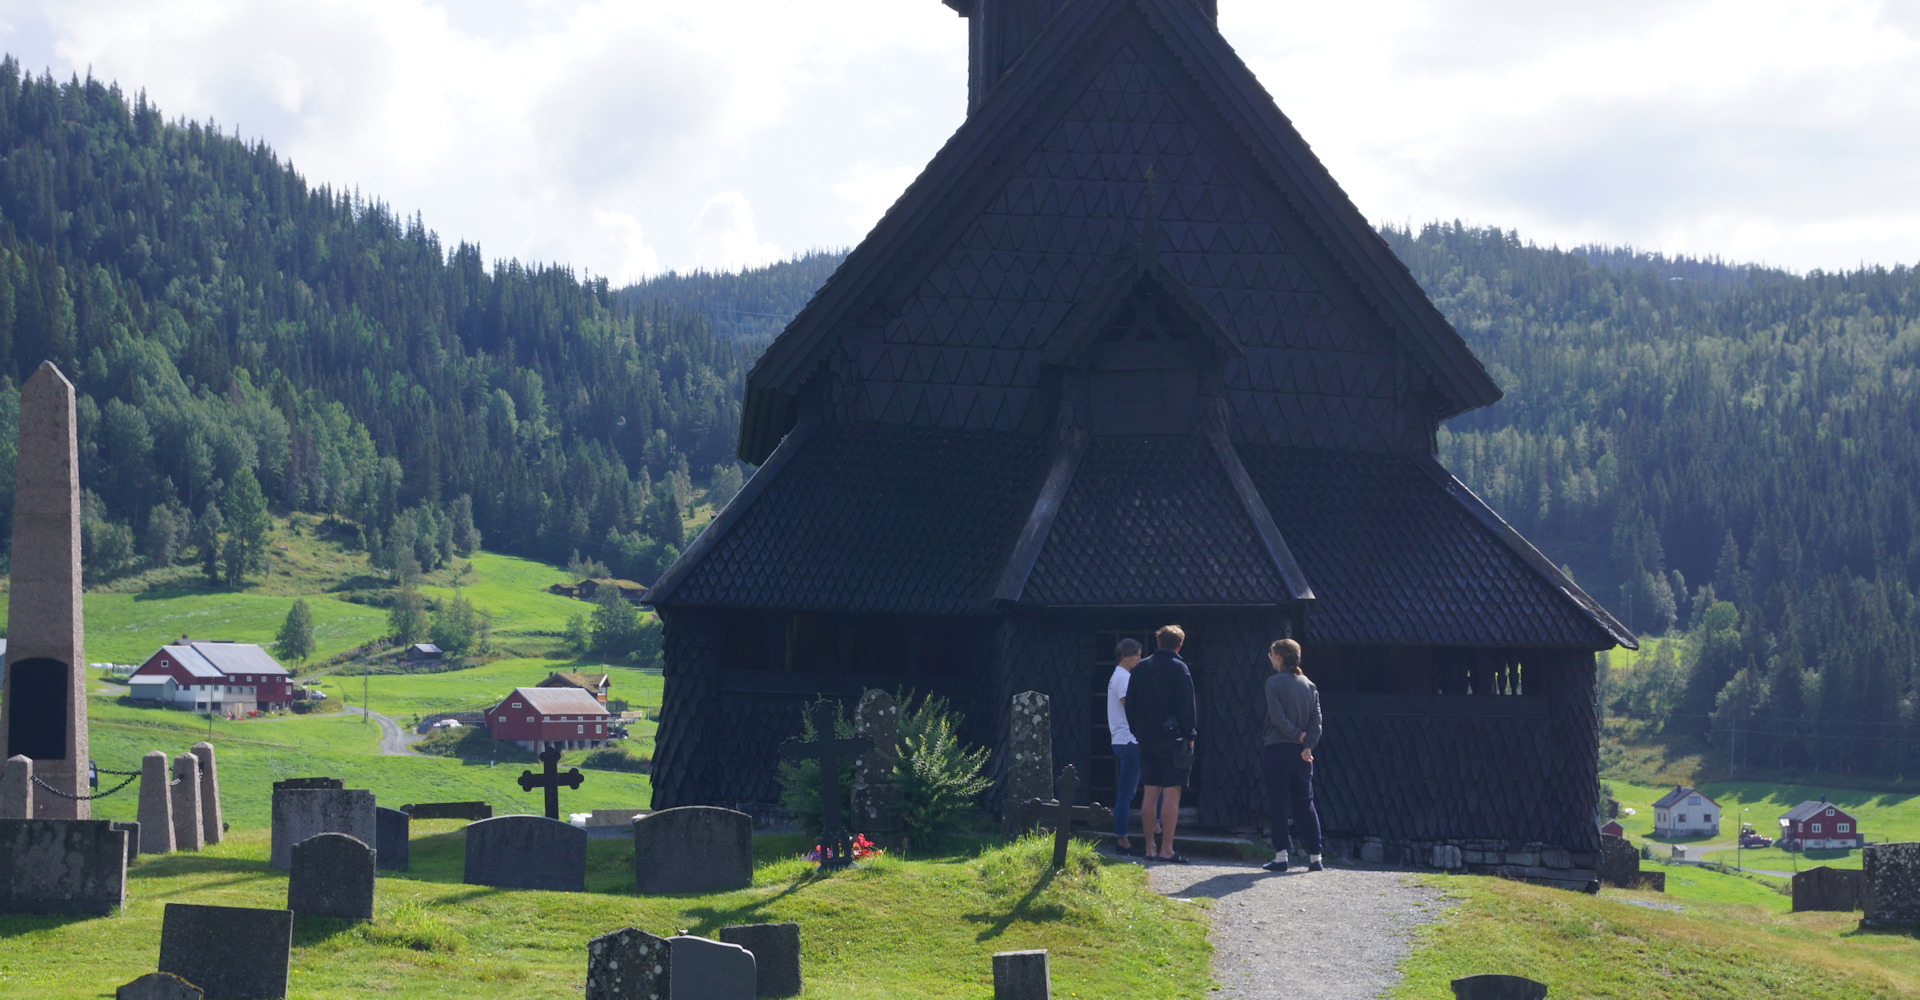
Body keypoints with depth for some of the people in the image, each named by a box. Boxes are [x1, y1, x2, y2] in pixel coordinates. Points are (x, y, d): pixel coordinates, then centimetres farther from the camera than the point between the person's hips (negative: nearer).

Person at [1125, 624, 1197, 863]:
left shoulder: (1140, 668, 9)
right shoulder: (1179, 668, -7)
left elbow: (1130, 705, 13)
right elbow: (1187, 706, -11)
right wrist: (1189, 736, -3)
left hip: (1147, 740, 5)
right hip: (1173, 739, -5)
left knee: (1150, 792, 9)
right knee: (1171, 794, -4)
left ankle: (1150, 848, 10)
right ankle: (1166, 849, -7)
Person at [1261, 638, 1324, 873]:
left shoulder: (1274, 682, -7)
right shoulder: (1309, 685, 10)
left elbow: (1277, 716, -15)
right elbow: (1316, 719, 2)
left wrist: (1298, 735, -7)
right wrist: (1308, 744, -5)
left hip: (1277, 750, -5)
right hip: (1301, 752, 5)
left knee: (1278, 804, -1)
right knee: (1305, 804, 9)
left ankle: (1280, 856, -4)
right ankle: (1315, 856, 6)